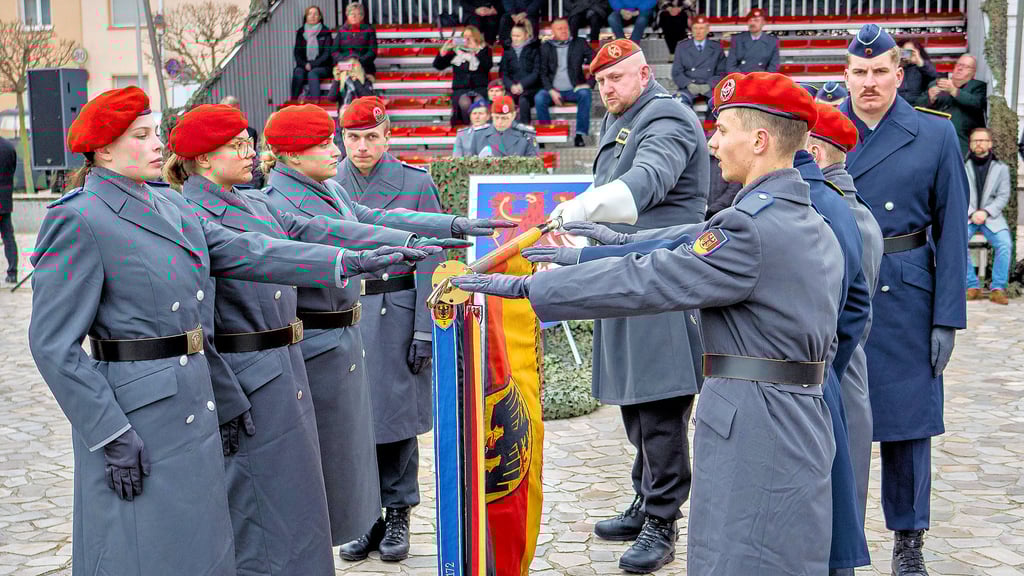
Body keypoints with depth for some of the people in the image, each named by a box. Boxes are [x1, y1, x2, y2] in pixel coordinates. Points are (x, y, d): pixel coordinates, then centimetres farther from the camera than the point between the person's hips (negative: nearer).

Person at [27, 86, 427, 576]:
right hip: (136, 423, -8)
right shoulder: (79, 220, -13)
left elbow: (247, 252, 6)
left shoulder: (170, 206, 11)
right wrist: (111, 435, -18)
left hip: (193, 406, 8)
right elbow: (53, 343, -15)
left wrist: (350, 261, -3)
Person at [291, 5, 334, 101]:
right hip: (304, 66, 2)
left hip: (322, 67, -2)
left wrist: (313, 64, -14)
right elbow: (297, 52, 9)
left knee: (312, 73, -34)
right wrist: (305, 64, -10)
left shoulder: (325, 32, 4)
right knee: (297, 72, -30)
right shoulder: (300, 32, 12)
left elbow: (327, 53, -3)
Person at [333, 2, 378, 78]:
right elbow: (334, 51, 13)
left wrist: (360, 61, -15)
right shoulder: (341, 30, 19)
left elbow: (372, 52, 3)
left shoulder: (369, 30, 13)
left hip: (363, 66, -1)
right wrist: (343, 60, -9)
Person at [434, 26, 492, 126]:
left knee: (479, 101, -36)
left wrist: (476, 50, -14)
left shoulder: (484, 50, 11)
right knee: (465, 102, -34)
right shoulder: (456, 51, 13)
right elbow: (438, 65, 11)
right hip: (461, 89, 1)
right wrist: (443, 50, -4)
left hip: (480, 87, -1)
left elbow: (487, 66, -9)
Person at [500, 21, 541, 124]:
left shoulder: (534, 49, 8)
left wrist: (522, 85, -14)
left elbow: (536, 73, -1)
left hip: (530, 87, -3)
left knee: (523, 100, -36)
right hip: (512, 87, 3)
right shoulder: (508, 52, 20)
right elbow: (504, 74, 12)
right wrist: (511, 86, -9)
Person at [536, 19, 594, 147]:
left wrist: (588, 83, -9)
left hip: (573, 90, 0)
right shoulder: (545, 47, 7)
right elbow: (543, 73, 4)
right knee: (539, 98, -29)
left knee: (585, 94, -32)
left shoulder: (579, 43, 6)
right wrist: (551, 91, -11)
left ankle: (581, 134, -27)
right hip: (554, 90, 0)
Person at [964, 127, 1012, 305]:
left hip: (991, 216, 0)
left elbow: (1003, 196, 3)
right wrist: (971, 213, -13)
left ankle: (998, 288, -16)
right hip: (966, 216, 0)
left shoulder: (1001, 168, 9)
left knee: (1004, 244, -26)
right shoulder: (962, 166, 7)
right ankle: (972, 286, -16)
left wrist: (985, 212, -12)